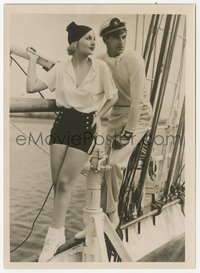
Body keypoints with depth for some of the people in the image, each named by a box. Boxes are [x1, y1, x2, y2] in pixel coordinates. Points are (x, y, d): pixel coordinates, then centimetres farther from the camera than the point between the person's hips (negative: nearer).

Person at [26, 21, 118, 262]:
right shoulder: (60, 68, 0)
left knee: (65, 182, -6)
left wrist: (99, 116, -3)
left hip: (86, 125, -2)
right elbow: (31, 87, -4)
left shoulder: (100, 67, -5)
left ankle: (53, 235, 8)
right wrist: (33, 60, 3)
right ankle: (59, 232, 24)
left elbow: (113, 96, 7)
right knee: (57, 182, 4)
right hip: (63, 122, 3)